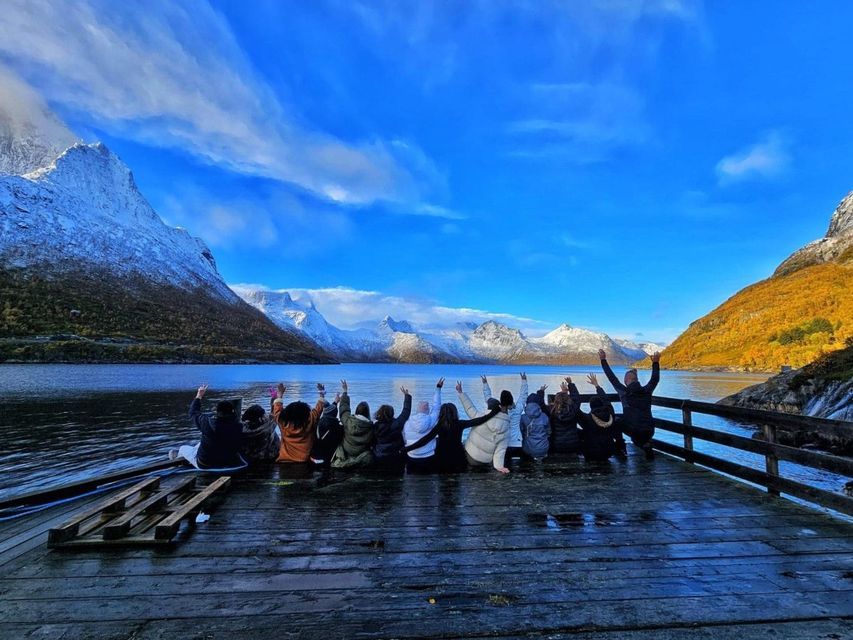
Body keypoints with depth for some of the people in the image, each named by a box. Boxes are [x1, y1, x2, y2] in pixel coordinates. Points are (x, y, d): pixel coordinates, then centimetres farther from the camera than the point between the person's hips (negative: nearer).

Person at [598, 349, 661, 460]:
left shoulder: (624, 392, 1)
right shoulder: (646, 391, 8)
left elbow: (612, 378, 7)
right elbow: (655, 379, 25)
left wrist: (603, 360, 14)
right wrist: (656, 362, 36)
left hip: (632, 429, -4)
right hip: (649, 431, 4)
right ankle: (646, 445, 7)